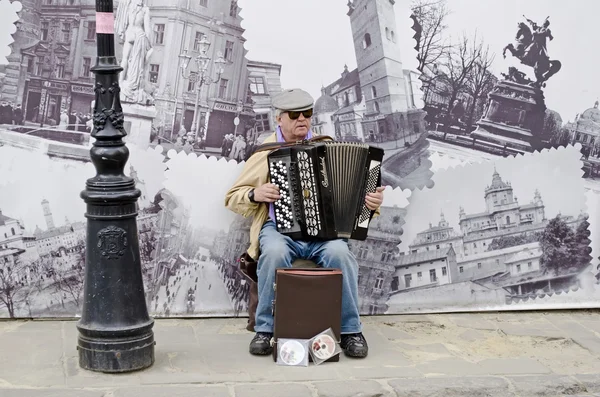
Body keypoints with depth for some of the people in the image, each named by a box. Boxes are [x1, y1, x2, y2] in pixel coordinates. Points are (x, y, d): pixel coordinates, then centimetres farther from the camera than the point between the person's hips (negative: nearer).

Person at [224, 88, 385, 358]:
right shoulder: (265, 153, 10)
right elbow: (233, 198, 13)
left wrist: (371, 201, -8)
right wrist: (255, 194, -9)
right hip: (279, 228, -1)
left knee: (339, 253, -32)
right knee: (274, 253, -35)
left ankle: (350, 330, -15)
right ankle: (265, 329, -18)